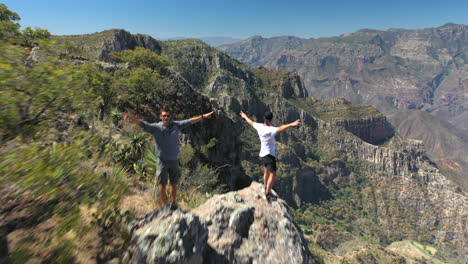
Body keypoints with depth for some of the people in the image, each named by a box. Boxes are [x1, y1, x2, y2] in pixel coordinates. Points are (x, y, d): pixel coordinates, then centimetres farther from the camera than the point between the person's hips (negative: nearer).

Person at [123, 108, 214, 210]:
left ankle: (173, 203, 37)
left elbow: (190, 121, 4)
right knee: (162, 185, 10)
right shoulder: (156, 128, -10)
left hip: (174, 161, 3)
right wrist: (132, 118, -41)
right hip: (162, 162, -2)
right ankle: (164, 204, 34)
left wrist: (203, 116, 8)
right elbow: (142, 123, -23)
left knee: (174, 184, 16)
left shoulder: (176, 125, -1)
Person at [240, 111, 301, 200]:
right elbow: (280, 128, -43)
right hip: (270, 155, -8)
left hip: (262, 154, 9)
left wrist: (245, 116, 32)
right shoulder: (270, 130, -25)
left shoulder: (259, 126, -4)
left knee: (266, 172, 25)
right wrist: (291, 124, -55)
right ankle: (268, 194, 2)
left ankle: (266, 189, 42)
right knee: (272, 174, -1)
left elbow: (251, 122, 14)